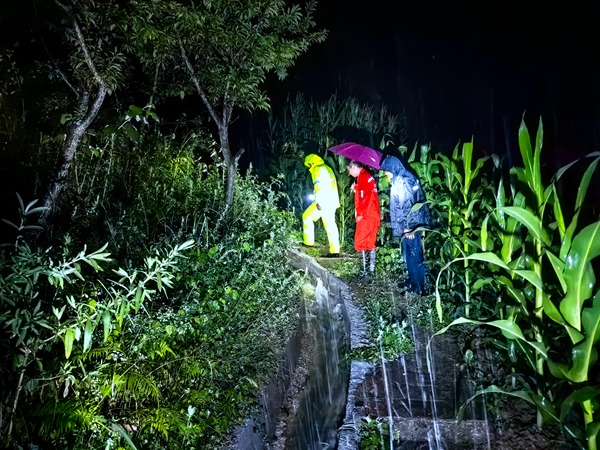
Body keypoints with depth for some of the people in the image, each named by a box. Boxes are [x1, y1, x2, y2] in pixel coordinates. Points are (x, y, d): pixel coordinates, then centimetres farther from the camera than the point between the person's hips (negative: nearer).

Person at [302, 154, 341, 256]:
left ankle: (309, 242, 1)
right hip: (332, 201, 9)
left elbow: (320, 186, -17)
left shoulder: (318, 170, -5)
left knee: (307, 216, 3)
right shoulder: (327, 169, 25)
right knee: (330, 225, 6)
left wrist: (319, 202, -22)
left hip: (323, 201, -9)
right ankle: (335, 251, 3)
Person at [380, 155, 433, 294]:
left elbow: (405, 206, -21)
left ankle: (418, 287, 9)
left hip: (410, 225, -9)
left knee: (412, 255, 0)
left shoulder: (400, 182, -18)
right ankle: (414, 282, 29)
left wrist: (407, 227, -18)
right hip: (417, 222, 9)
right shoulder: (409, 177, 10)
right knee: (412, 254, 18)